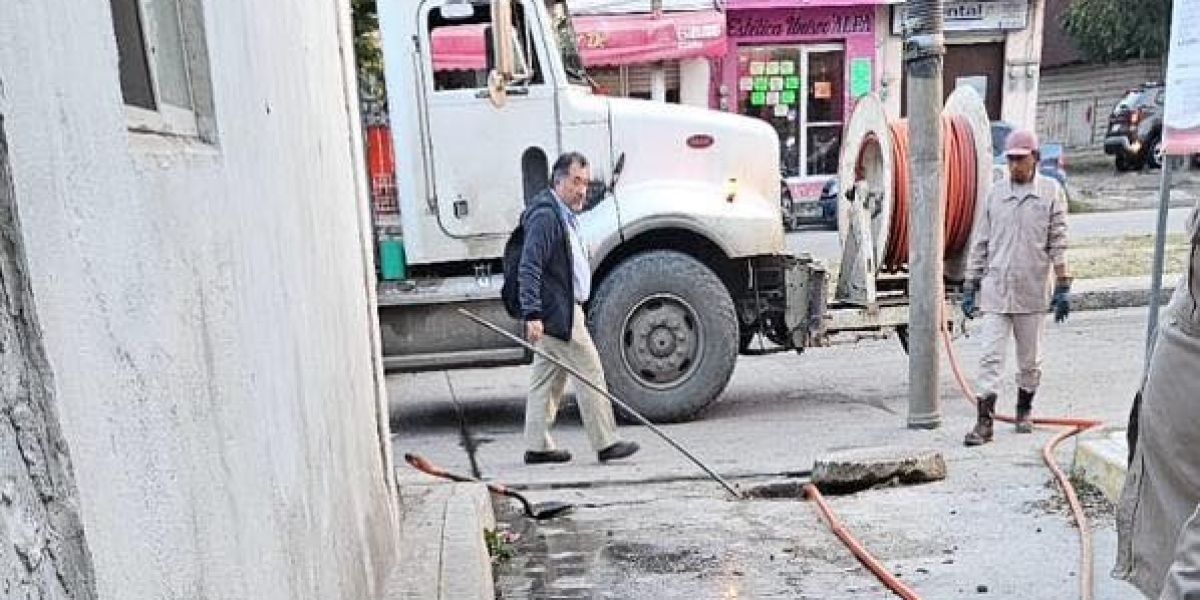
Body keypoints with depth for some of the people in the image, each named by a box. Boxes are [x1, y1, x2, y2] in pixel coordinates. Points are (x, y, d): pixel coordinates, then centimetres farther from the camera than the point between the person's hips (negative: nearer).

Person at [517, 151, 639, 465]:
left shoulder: (565, 215, 18)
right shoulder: (545, 216, -16)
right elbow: (528, 269, -23)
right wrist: (532, 314, -29)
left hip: (562, 312, 10)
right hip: (558, 313, -10)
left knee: (547, 379, 12)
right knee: (590, 373, -4)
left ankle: (537, 447, 19)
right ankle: (605, 443, 5)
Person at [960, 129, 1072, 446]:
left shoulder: (1051, 191, 1)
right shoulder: (996, 193, 6)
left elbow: (1058, 243, -1)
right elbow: (980, 243, 8)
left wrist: (1062, 287, -6)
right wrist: (970, 286, 5)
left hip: (1032, 292, -1)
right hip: (995, 291, 1)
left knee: (1030, 360, 13)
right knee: (990, 358, -3)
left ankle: (1024, 410, 33)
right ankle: (984, 422, 0)